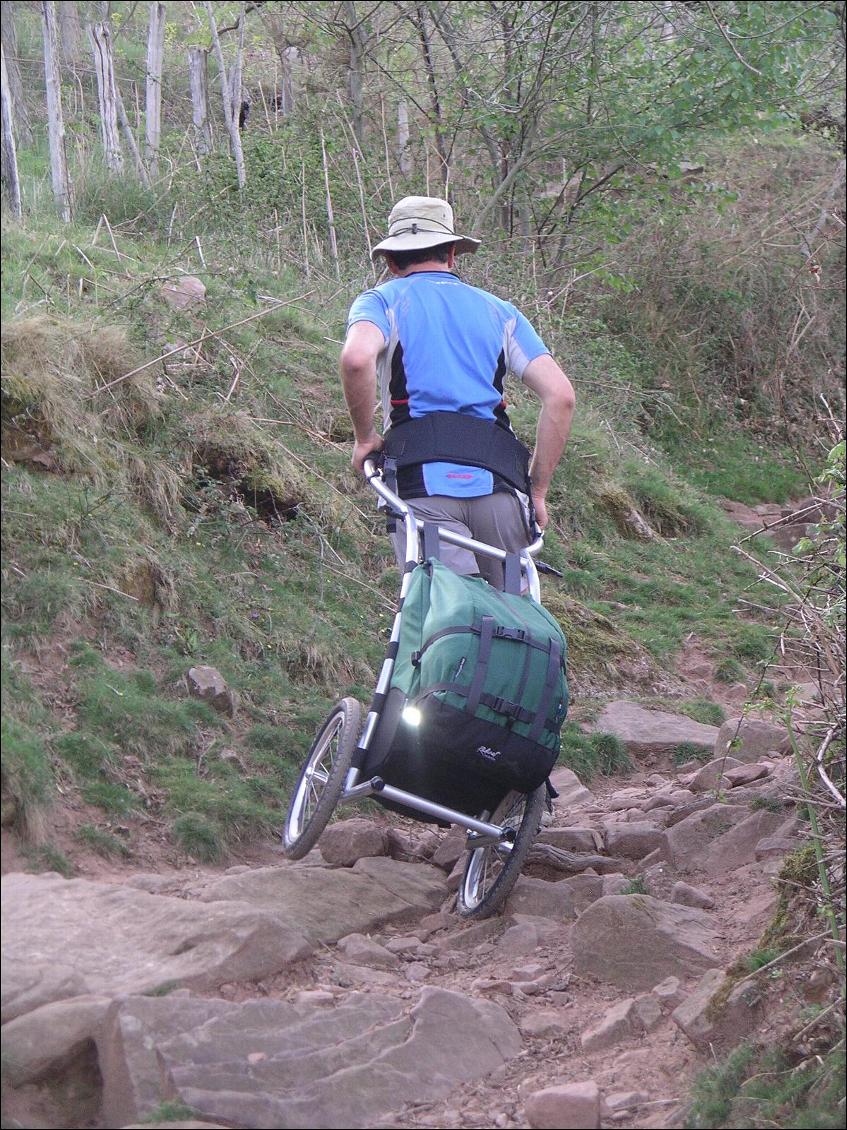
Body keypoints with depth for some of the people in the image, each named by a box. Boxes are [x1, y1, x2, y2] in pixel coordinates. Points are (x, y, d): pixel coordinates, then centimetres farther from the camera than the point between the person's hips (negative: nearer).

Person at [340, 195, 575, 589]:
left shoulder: (382, 301, 12)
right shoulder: (500, 311, 22)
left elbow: (356, 358, -13)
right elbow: (560, 396, 9)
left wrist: (364, 437, 1)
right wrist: (537, 491, 12)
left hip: (423, 480, -3)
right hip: (499, 481, 3)